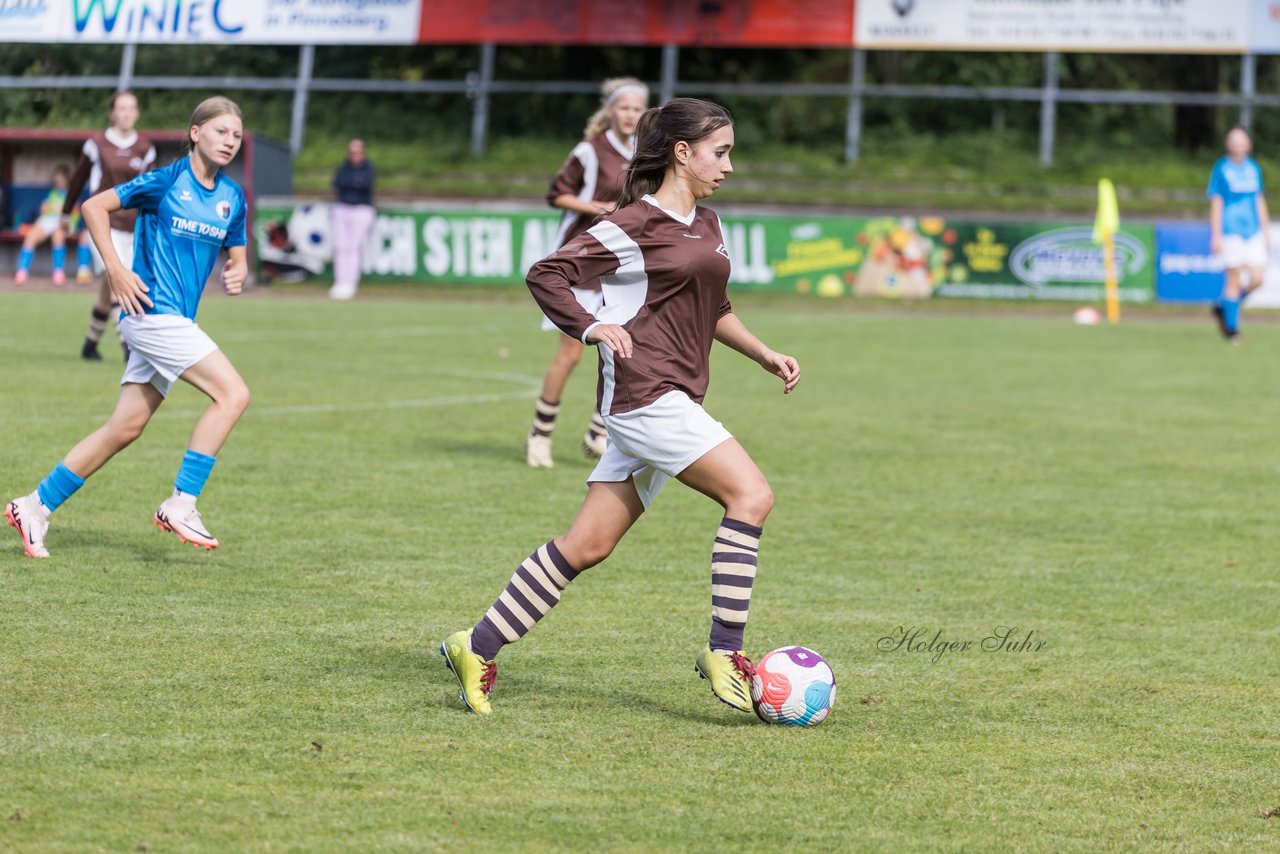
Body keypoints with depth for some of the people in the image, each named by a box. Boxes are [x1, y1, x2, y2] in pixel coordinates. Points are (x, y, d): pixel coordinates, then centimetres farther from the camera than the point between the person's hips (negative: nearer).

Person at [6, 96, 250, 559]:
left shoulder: (232, 196, 11)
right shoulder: (166, 180, -8)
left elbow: (236, 256, 21)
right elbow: (94, 206, -6)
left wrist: (236, 274, -4)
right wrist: (116, 270, -13)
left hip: (177, 321, 8)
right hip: (153, 311, -8)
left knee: (126, 427, 8)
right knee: (232, 393, -17)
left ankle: (36, 506, 15)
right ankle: (181, 504, -14)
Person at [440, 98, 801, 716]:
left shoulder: (708, 226, 18)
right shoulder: (634, 226, -7)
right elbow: (545, 275, -6)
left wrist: (764, 355, 21)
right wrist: (590, 328, -20)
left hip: (674, 400, 9)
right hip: (642, 387, -9)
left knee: (589, 545, 6)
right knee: (750, 494, -16)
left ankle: (479, 648, 11)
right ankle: (724, 651, -13)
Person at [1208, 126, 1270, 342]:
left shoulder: (1254, 168, 12)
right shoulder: (1221, 168, -2)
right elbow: (1216, 203, -3)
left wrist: (1266, 232, 16)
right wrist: (1216, 235, -9)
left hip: (1253, 231, 5)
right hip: (1231, 232, -5)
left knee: (1257, 279, -3)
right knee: (1234, 279, -4)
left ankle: (1224, 308, 19)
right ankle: (1231, 328, 7)